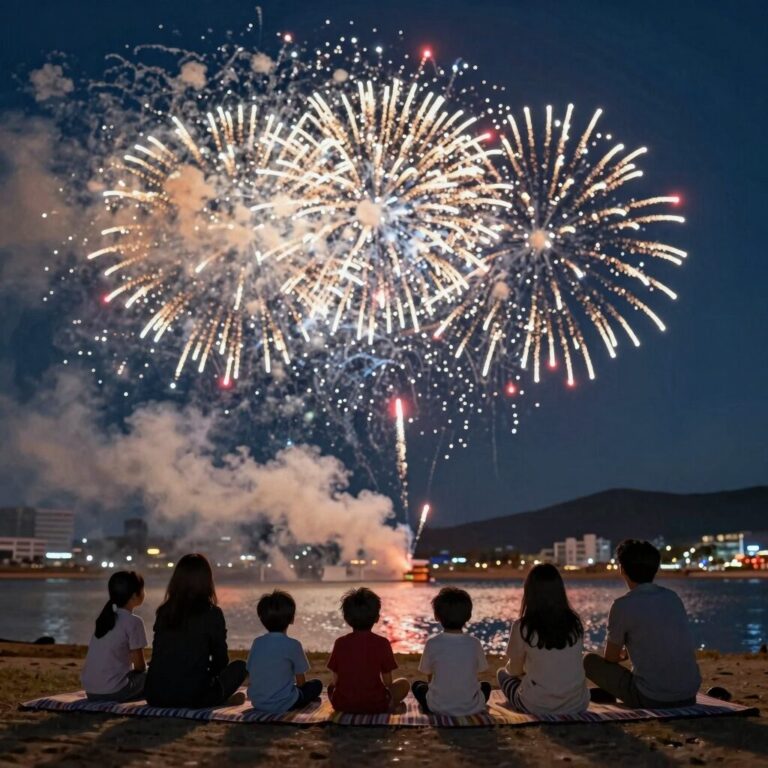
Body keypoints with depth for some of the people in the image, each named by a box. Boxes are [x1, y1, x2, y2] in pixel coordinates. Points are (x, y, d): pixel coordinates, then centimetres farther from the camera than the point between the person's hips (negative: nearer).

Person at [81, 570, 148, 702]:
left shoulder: (104, 617, 11)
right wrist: (146, 668, 14)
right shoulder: (133, 622, -11)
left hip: (91, 691, 7)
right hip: (113, 691, -7)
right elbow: (139, 666, -7)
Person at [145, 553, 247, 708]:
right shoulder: (212, 613, -7)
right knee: (240, 666, 16)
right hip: (191, 697, -4)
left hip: (155, 696, 4)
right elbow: (221, 660, 3)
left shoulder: (163, 611, 5)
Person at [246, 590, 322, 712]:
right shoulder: (293, 645, -13)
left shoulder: (257, 643, 0)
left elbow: (249, 676, 5)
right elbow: (301, 682, -5)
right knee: (316, 685, 15)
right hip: (282, 704, -5)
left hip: (257, 703, 5)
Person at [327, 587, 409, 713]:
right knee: (403, 683, 22)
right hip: (375, 705, -1)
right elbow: (388, 682, -4)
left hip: (342, 705, 1)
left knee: (331, 687, 33)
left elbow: (336, 680, 0)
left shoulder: (340, 643, -3)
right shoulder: (382, 643, -8)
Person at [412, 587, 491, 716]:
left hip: (439, 708, -1)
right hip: (471, 708, 1)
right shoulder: (474, 643, -8)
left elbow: (430, 677, 2)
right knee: (486, 686, 31)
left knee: (417, 685, 26)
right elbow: (477, 673, 5)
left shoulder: (432, 643, -10)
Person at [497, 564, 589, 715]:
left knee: (502, 673, 23)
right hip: (577, 705, 4)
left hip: (538, 707, -4)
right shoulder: (576, 623, -2)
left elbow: (515, 670, 2)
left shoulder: (522, 627, -12)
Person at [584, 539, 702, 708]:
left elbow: (611, 658, 1)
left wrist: (618, 654, 25)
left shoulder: (623, 605, -11)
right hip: (689, 697, 6)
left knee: (590, 660, 9)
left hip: (652, 700, -6)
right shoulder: (673, 597, 6)